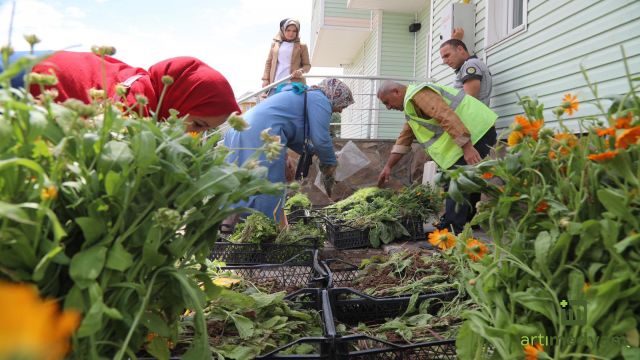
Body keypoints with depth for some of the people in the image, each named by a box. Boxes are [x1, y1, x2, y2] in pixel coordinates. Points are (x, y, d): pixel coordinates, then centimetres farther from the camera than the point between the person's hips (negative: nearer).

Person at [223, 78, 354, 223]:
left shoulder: (305, 96, 29)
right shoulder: (320, 99, 0)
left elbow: (292, 135, 29)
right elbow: (321, 139, -8)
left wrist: (310, 152, 25)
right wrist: (330, 163, 8)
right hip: (261, 137, -10)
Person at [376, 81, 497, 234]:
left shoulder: (417, 94, -13)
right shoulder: (411, 104, 21)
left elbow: (447, 117, -24)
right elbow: (404, 140, 25)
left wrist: (466, 147, -27)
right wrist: (388, 167, 24)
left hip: (477, 131, -11)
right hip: (478, 133, 11)